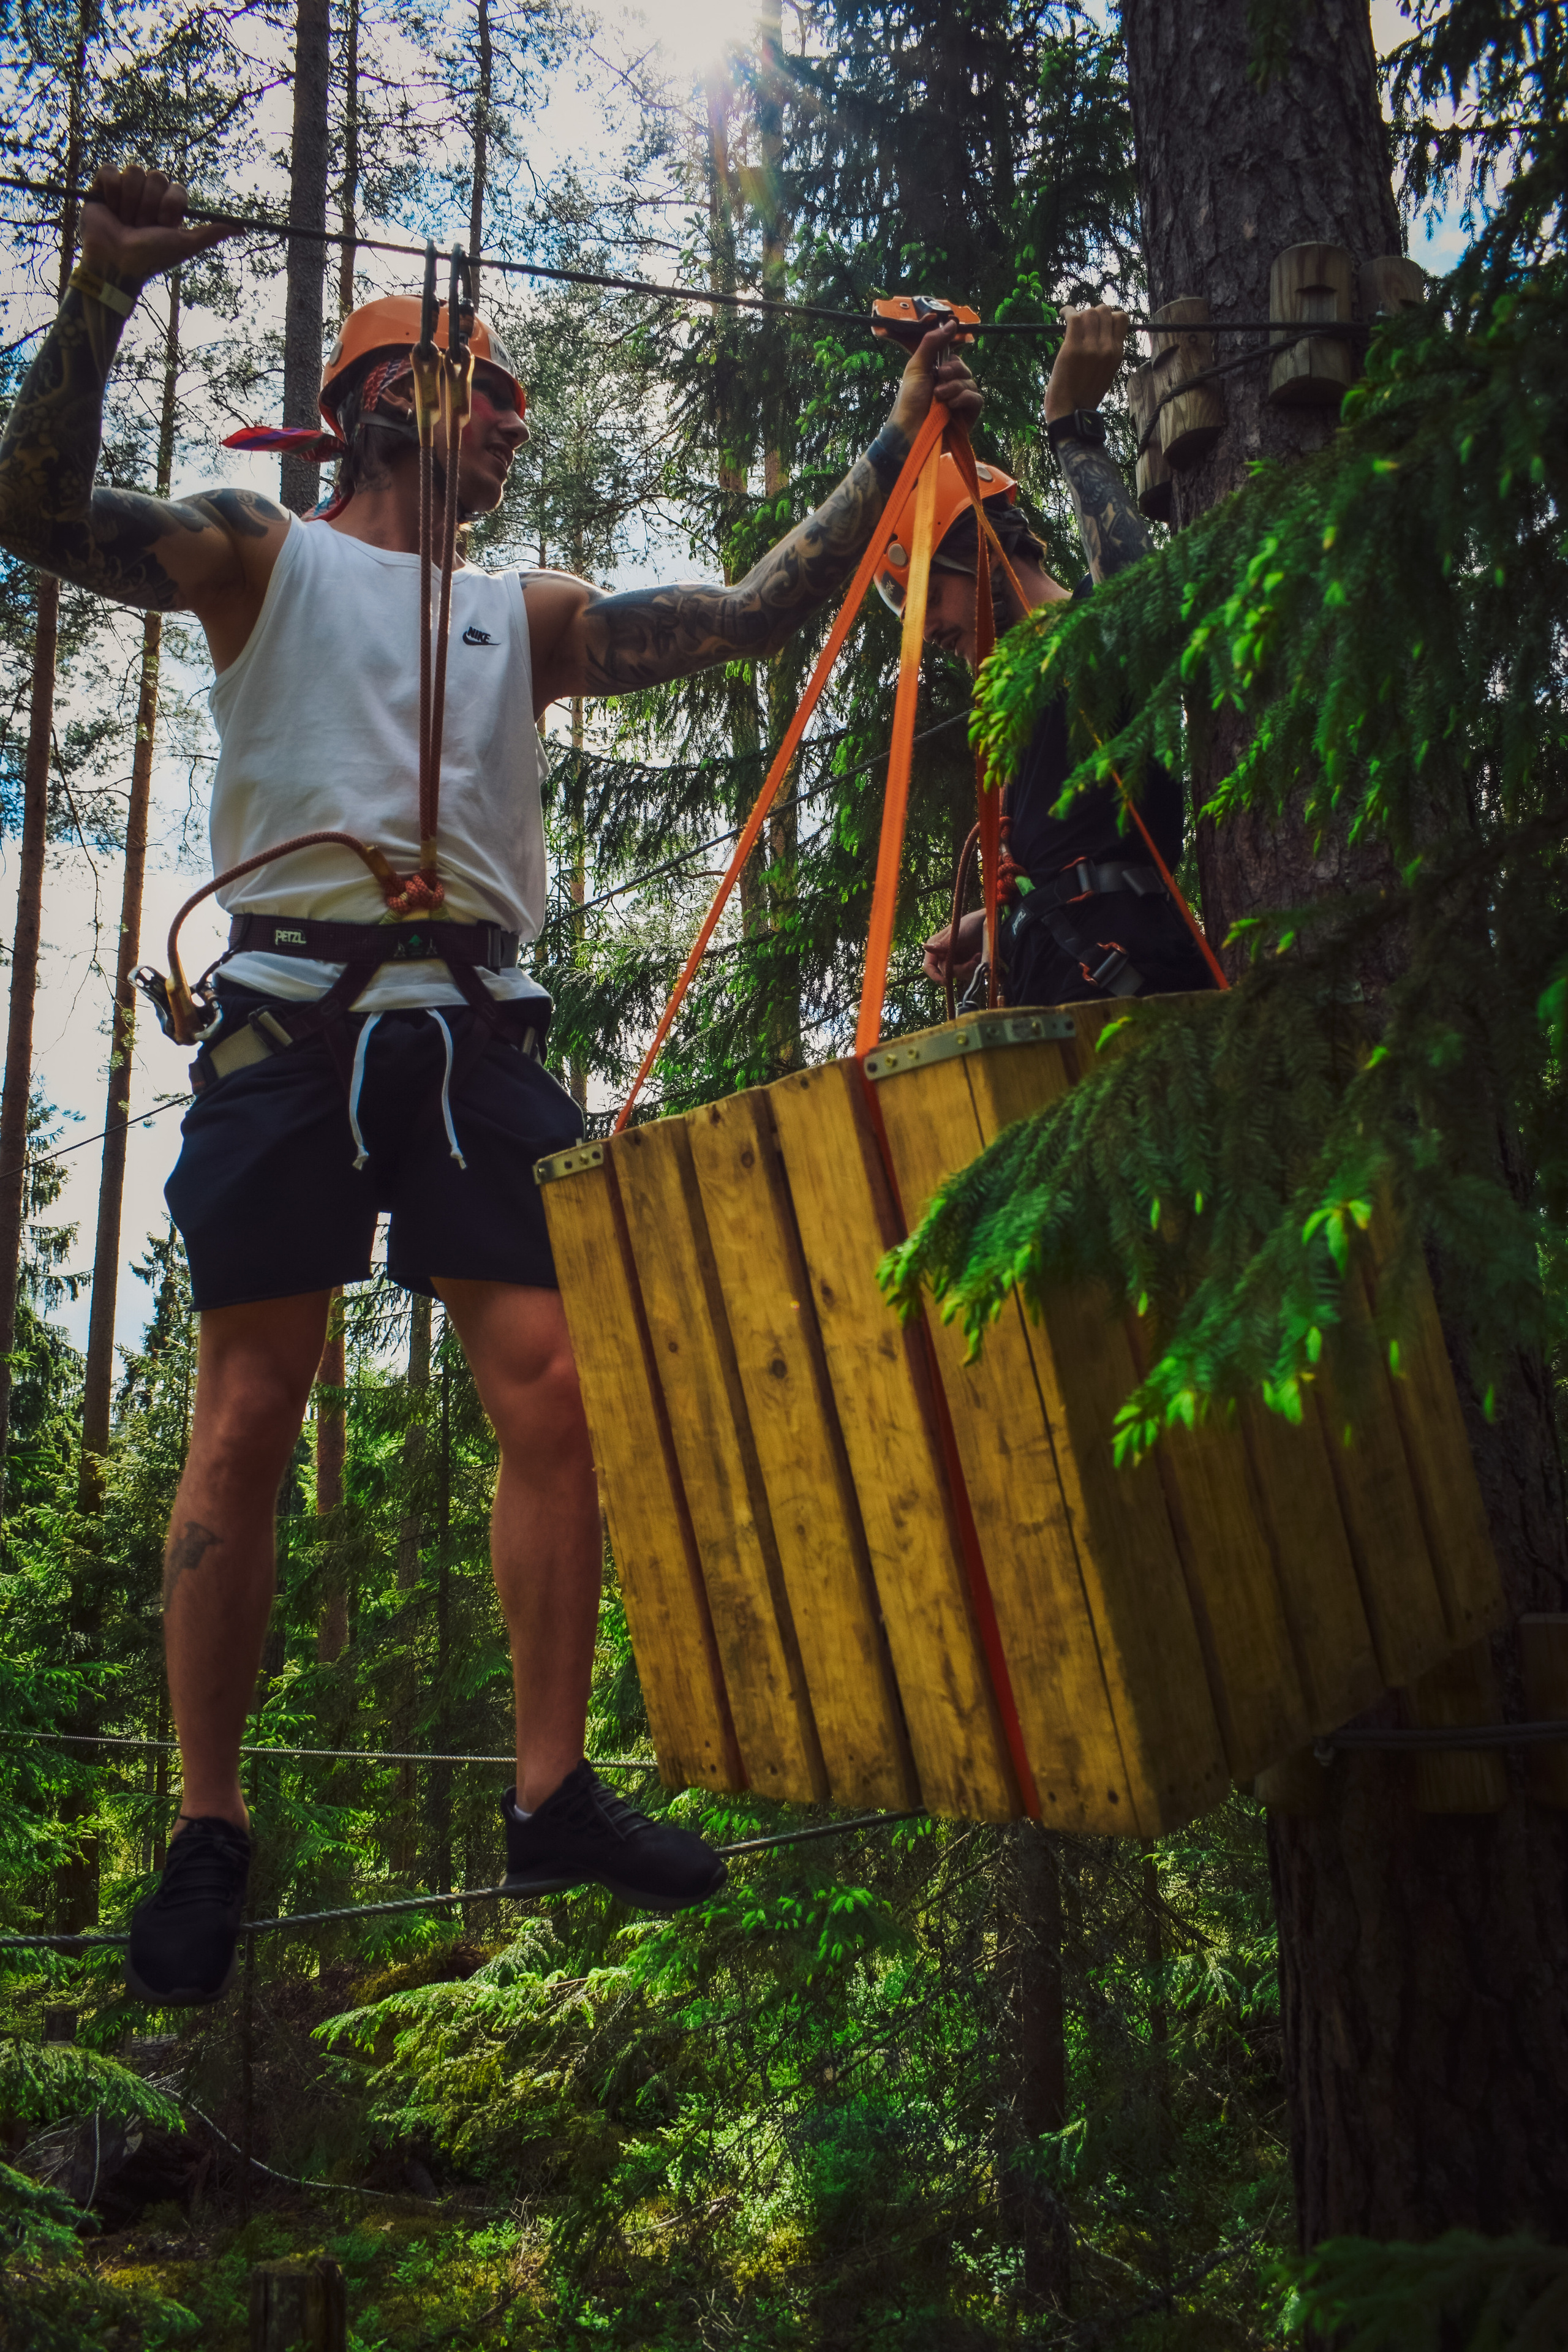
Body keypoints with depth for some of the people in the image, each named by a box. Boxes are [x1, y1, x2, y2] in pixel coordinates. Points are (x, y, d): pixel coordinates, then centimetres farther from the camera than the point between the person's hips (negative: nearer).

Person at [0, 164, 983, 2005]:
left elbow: (747, 618, 17)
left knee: (551, 1388, -6)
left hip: (476, 1028, 4)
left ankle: (550, 1797, 5)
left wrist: (892, 448, 14)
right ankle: (207, 1833, 9)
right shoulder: (262, 556, 12)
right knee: (247, 1420, -3)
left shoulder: (526, 614, 23)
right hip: (293, 1015, -3)